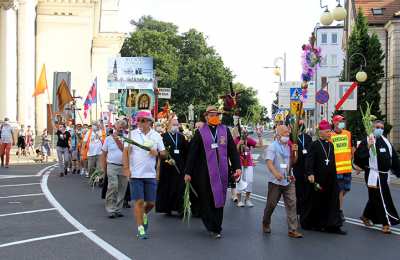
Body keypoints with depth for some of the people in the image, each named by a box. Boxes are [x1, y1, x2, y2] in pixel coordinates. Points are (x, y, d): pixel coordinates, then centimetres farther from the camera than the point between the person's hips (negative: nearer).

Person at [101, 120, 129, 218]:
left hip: (124, 167, 2)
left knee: (122, 189, 5)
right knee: (113, 187, -13)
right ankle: (111, 210, -7)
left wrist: (117, 139, -10)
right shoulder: (109, 138, 7)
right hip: (112, 166, -2)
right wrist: (104, 168, 5)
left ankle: (117, 209, 15)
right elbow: (104, 154, 10)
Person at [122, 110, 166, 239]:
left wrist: (157, 153, -13)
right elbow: (126, 152, -1)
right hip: (135, 174, -2)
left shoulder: (156, 135, 6)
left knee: (151, 202, 5)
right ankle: (141, 229, 4)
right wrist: (126, 168, -10)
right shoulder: (132, 134, 1)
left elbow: (164, 154, 9)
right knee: (139, 201, -4)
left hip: (150, 174, 2)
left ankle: (144, 214, 38)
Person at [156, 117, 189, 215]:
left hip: (180, 166, 4)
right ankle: (166, 207, 13)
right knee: (167, 187, 2)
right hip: (167, 166, -3)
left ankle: (179, 207, 4)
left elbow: (186, 150, 8)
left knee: (179, 187, 1)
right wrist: (167, 159, -23)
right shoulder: (164, 136, -1)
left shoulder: (181, 137, 13)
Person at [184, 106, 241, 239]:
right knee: (207, 201, 1)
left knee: (219, 199, 5)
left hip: (222, 172, 2)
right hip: (205, 173, -2)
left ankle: (215, 227, 15)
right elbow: (192, 153, 1)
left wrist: (237, 167, 0)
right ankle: (213, 227, 10)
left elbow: (233, 150, 9)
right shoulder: (200, 133, 1)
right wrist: (188, 172, -2)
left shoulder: (225, 131, 8)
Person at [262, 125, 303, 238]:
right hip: (275, 181, -5)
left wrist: (294, 152, 0)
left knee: (291, 204, -4)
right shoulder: (272, 147, -7)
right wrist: (276, 173, -38)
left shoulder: (289, 146, 12)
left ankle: (292, 230, -3)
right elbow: (269, 162, -19)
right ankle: (266, 224, 29)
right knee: (271, 204, 6)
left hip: (288, 181, 5)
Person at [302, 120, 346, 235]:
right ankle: (309, 223, 21)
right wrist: (310, 173, -27)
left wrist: (334, 175, 18)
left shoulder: (330, 145, 11)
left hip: (330, 179, 6)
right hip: (317, 179, -6)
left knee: (332, 202, 3)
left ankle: (333, 225, 6)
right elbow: (310, 160, -16)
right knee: (316, 202, 5)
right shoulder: (315, 145, -9)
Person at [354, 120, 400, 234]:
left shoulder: (386, 141, 13)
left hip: (384, 175, 7)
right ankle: (385, 223, -2)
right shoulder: (367, 141, -8)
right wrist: (368, 147, -30)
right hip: (374, 175, -7)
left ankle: (366, 216, 37)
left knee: (375, 198, 18)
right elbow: (358, 156, -19)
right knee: (381, 199, -7)